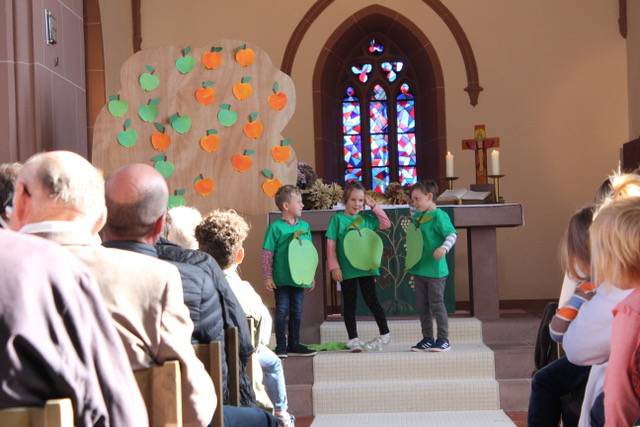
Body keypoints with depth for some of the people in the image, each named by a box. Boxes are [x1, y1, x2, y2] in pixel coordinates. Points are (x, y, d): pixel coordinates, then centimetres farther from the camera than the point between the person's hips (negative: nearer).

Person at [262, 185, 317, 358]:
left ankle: (294, 345, 23)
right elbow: (267, 254, -10)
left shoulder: (304, 225, 5)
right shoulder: (276, 227, -11)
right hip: (281, 278, -5)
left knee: (297, 311, 12)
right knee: (282, 311, 2)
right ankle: (281, 346, 11)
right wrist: (267, 277, -12)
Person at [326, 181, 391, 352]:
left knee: (371, 300, 4)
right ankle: (353, 339, 15)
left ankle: (384, 334, 15)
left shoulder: (366, 217, 5)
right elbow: (331, 244, -4)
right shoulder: (337, 218, -3)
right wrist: (334, 267, -10)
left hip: (366, 267, 1)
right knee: (349, 304, 8)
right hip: (346, 270, -1)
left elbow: (386, 224, 8)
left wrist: (374, 206, 1)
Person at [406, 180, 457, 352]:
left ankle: (443, 339, 8)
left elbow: (452, 234, -17)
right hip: (419, 269, 8)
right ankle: (427, 339, 20)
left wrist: (444, 248, -34)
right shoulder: (416, 216, 11)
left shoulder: (438, 215, -13)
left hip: (435, 270, -8)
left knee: (436, 305, -2)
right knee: (422, 306, 12)